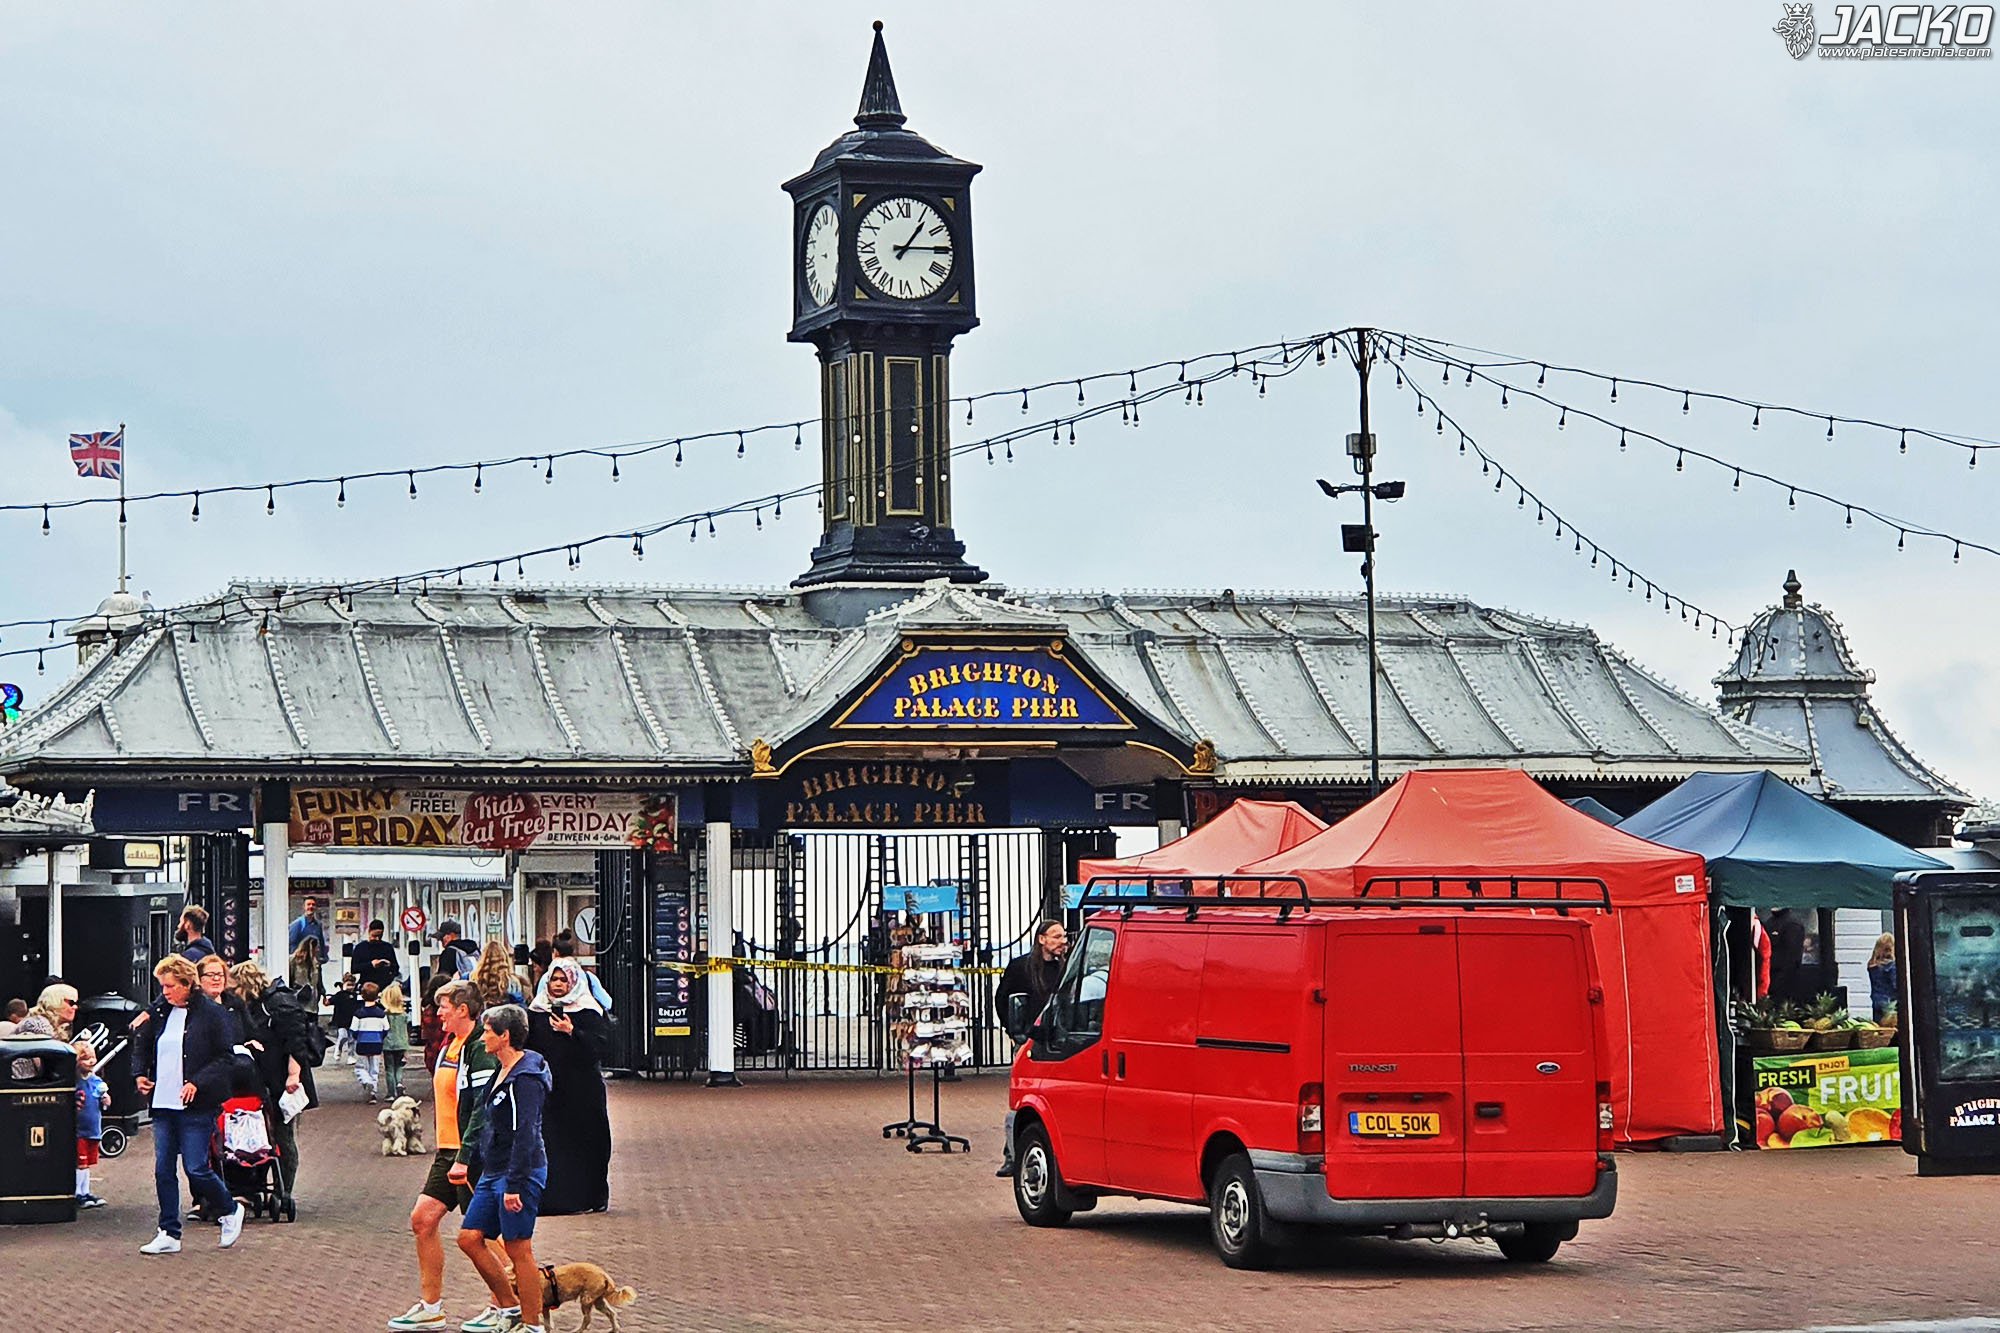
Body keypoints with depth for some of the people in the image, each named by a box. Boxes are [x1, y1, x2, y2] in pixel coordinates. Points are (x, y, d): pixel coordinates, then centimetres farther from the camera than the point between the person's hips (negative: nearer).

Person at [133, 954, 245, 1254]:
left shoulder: (211, 1013, -7)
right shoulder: (159, 1011, 9)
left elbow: (226, 1059, -7)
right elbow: (142, 1046, 24)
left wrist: (198, 1083, -18)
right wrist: (140, 1074, 6)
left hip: (196, 1106, -6)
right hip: (163, 1103, 6)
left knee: (196, 1169, -5)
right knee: (163, 1170, 5)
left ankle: (230, 1211, 20)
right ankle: (169, 1234, 13)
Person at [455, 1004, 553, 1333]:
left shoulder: (525, 1078, -17)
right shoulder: (504, 1072, 13)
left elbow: (525, 1135, -22)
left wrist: (514, 1185, -24)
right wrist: (470, 1161, 25)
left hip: (520, 1173, -10)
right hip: (493, 1172, 10)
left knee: (518, 1250, -4)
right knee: (469, 1238, 9)